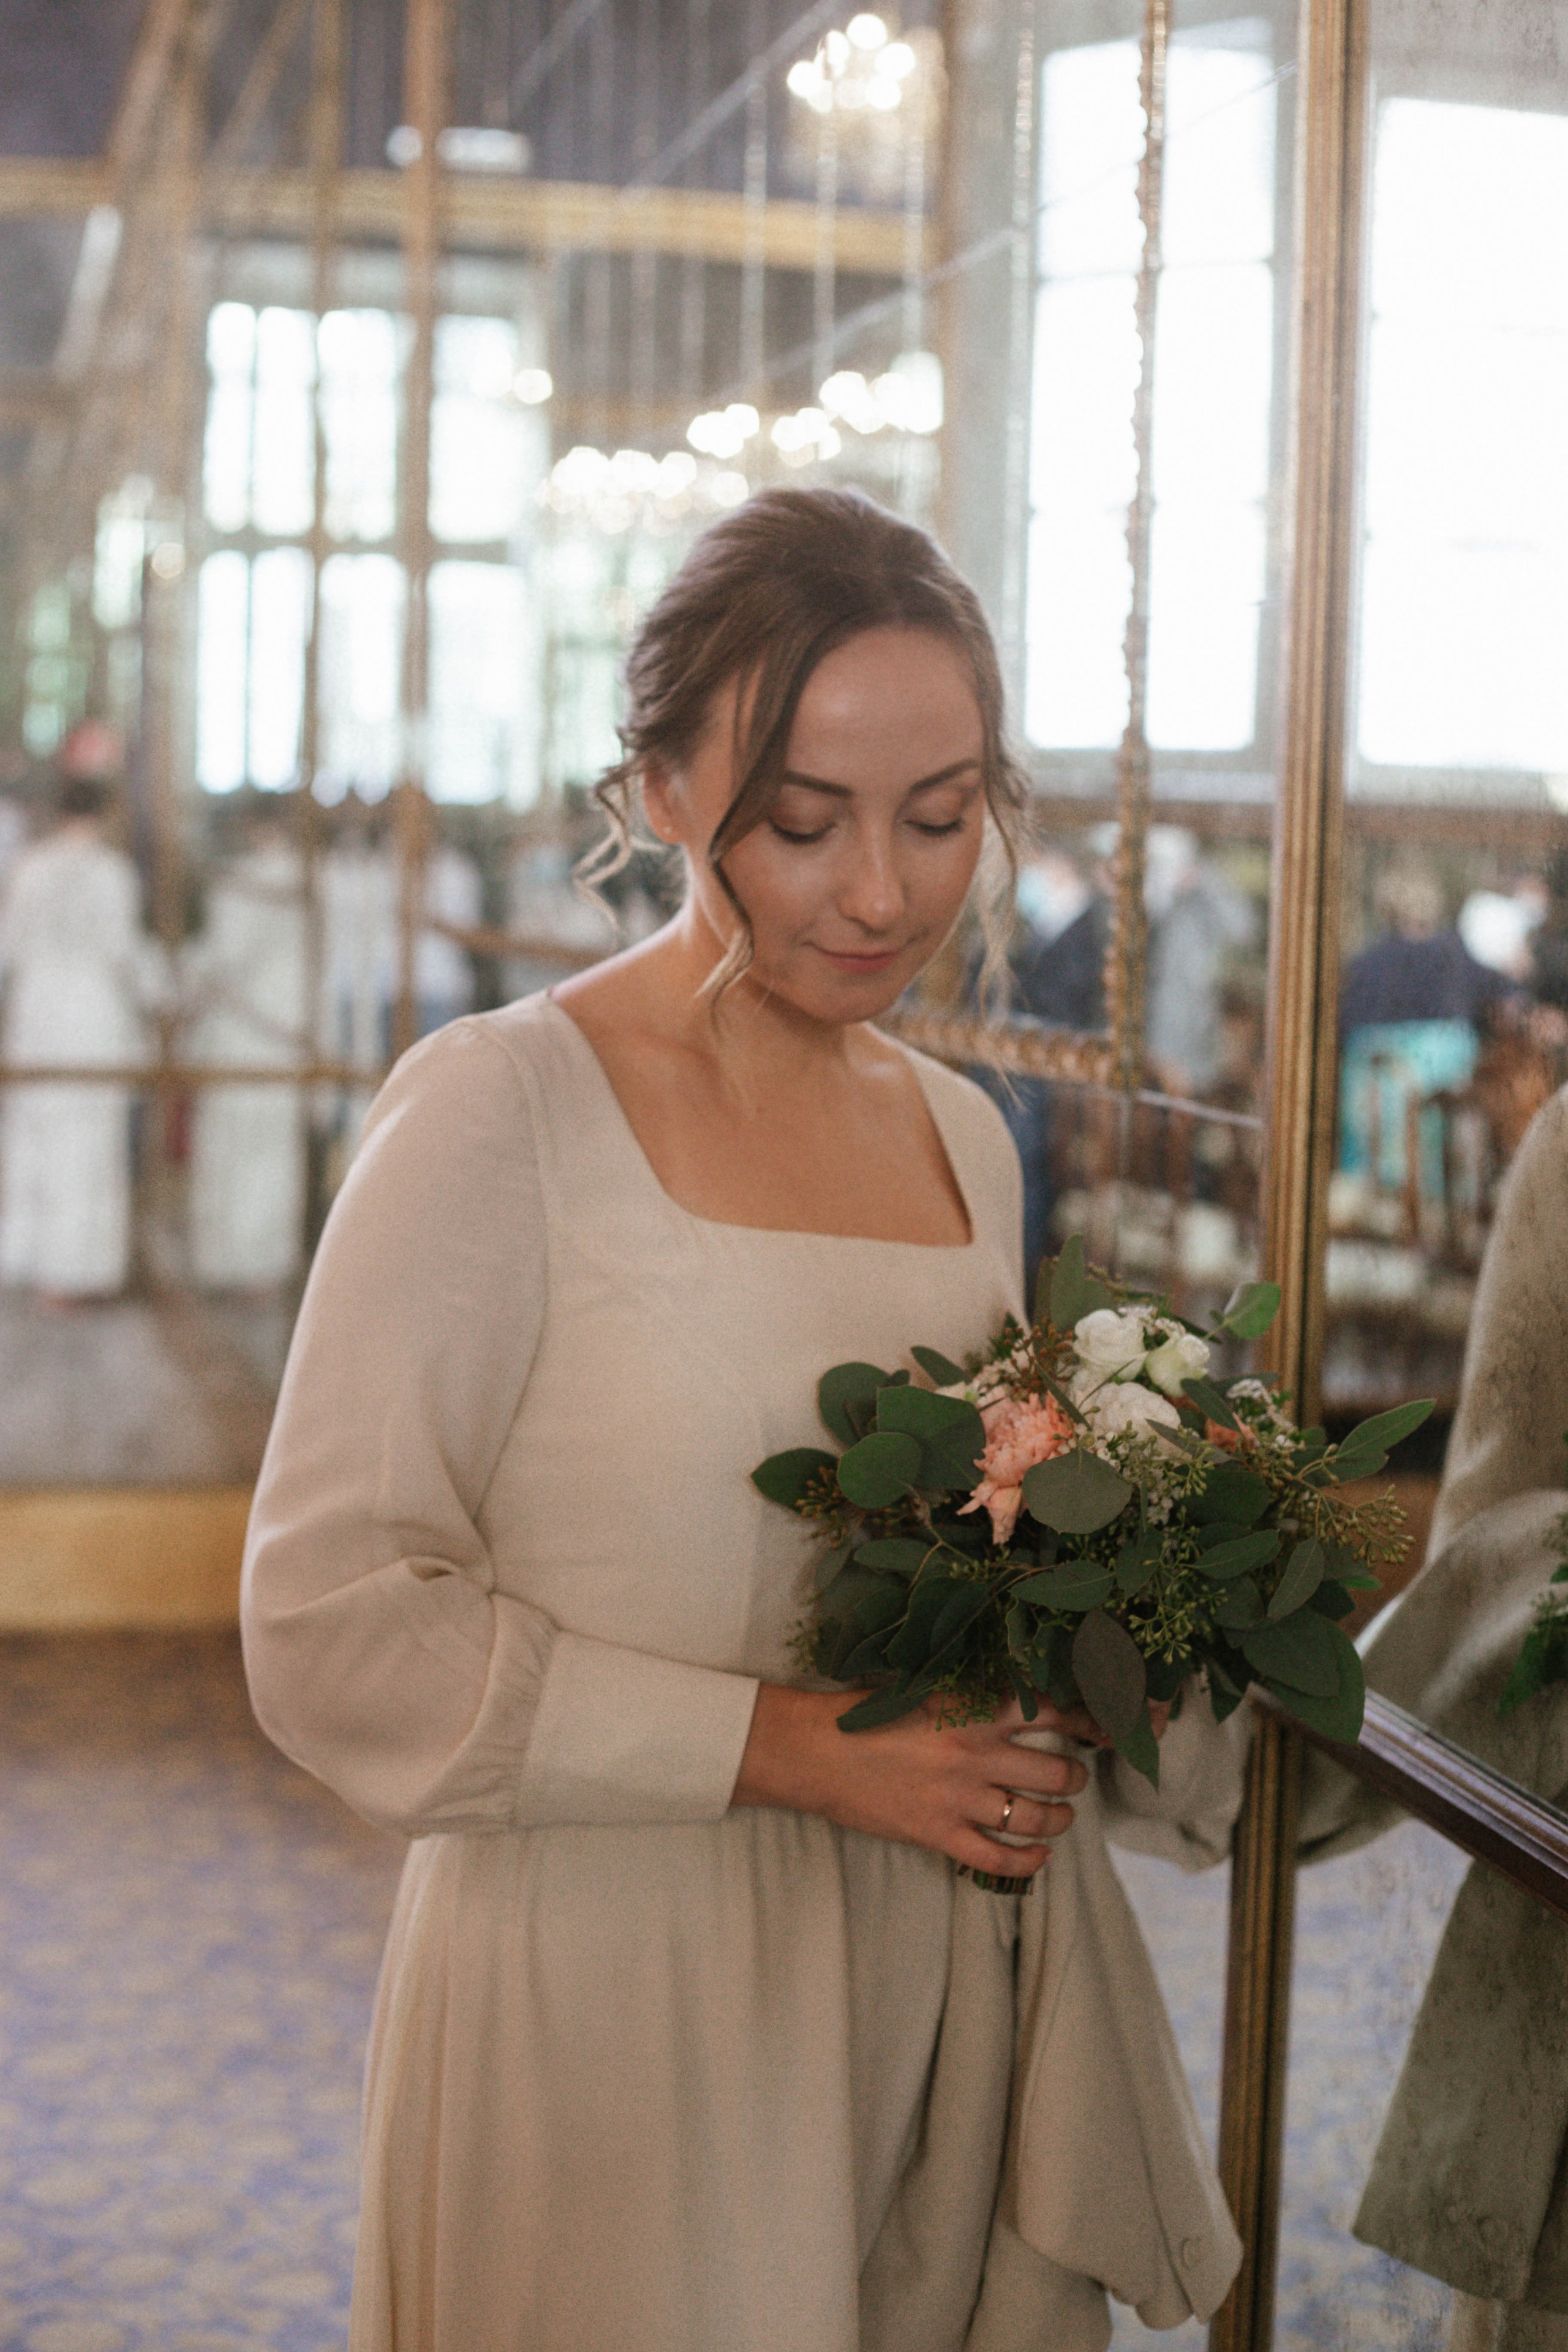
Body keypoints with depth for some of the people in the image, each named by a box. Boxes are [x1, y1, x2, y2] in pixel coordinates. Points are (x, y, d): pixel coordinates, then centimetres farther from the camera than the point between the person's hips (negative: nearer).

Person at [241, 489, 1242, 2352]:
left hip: (948, 1998, 6)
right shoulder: (502, 1113, -12)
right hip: (626, 2030, -5)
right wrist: (787, 1744, -19)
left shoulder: (966, 1136, 8)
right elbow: (332, 1637, -16)